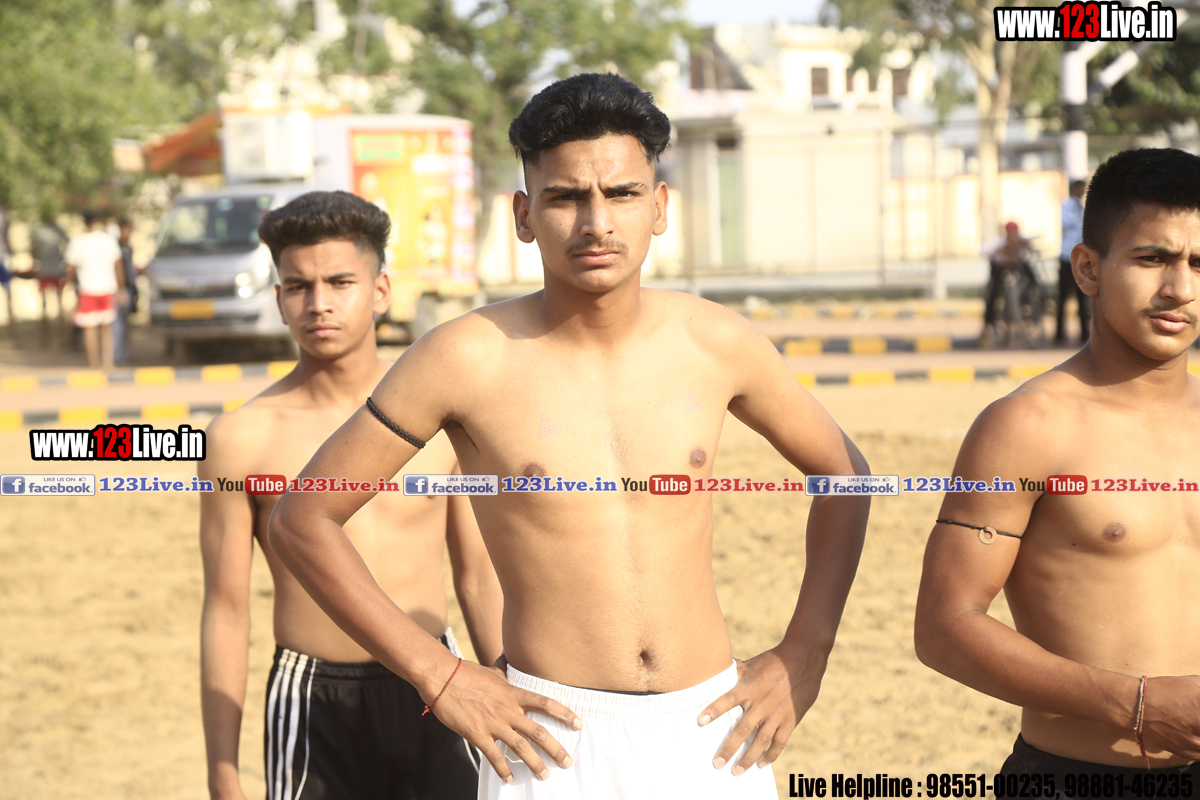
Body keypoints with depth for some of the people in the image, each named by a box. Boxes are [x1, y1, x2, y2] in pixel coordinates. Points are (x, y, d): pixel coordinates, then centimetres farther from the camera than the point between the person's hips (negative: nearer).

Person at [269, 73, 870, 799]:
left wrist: (803, 658, 6)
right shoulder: (465, 360, -10)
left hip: (712, 735, 3)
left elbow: (841, 472, 14)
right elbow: (300, 519, -4)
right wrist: (439, 677, -7)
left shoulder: (716, 342, -2)